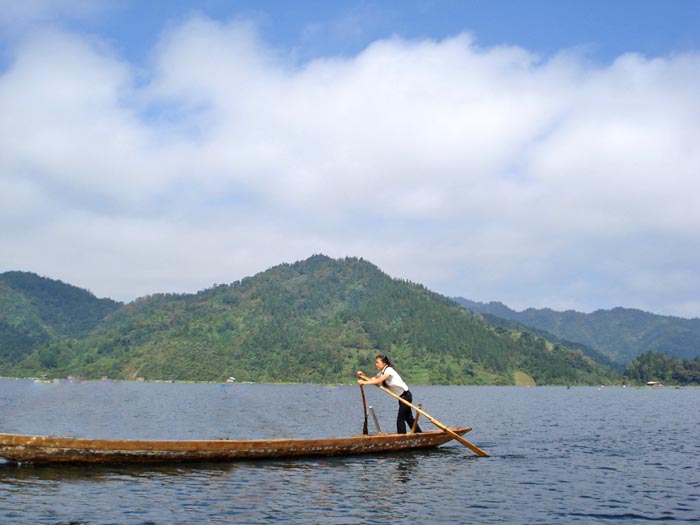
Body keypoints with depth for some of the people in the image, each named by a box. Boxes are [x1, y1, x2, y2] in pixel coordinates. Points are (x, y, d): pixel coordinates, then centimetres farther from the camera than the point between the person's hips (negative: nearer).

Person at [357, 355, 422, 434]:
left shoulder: (389, 370, -19)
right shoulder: (381, 373, 8)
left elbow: (378, 381, -29)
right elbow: (372, 380, 0)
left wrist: (363, 382, -28)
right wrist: (362, 376, -14)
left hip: (406, 396, -10)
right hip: (401, 397, 10)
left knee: (400, 420, -10)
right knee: (409, 419, 17)